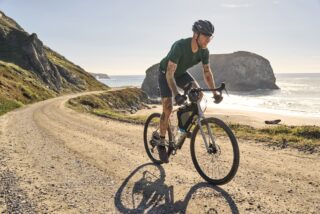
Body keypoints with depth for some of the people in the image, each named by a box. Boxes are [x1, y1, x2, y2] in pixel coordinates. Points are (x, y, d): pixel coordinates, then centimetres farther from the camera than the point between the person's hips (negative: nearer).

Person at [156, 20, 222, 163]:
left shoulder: (204, 51, -18)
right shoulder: (180, 46, -37)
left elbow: (207, 72, -9)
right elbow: (170, 73, -40)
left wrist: (215, 92, -20)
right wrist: (176, 94, -51)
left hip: (181, 73, 6)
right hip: (165, 73, -5)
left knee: (198, 93, -18)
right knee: (168, 109, -13)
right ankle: (161, 143, 3)